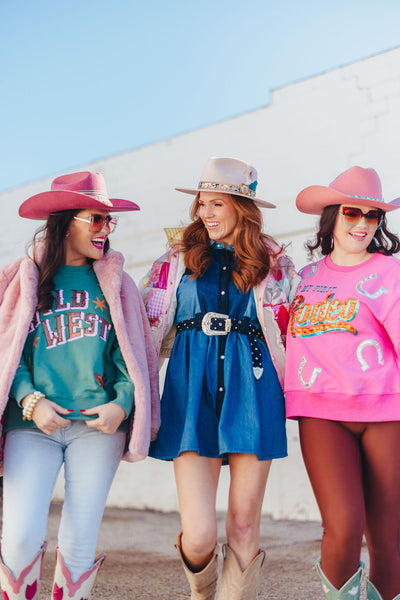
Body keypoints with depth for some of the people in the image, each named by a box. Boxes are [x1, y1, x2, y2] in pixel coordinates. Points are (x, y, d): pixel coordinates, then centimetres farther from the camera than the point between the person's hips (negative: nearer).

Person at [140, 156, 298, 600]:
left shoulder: (274, 264, 9)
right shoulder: (178, 259, 10)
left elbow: (290, 335, 16)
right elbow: (148, 330, 12)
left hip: (251, 395, 1)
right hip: (192, 394, 0)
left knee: (244, 527, 3)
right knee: (198, 537, -6)